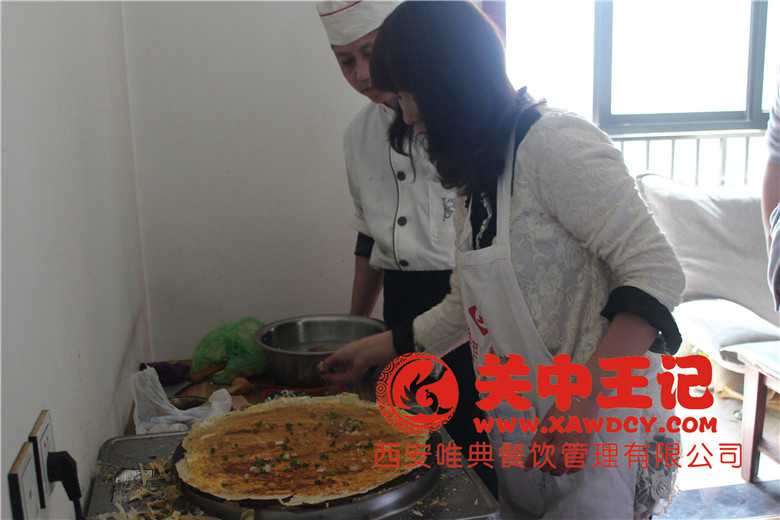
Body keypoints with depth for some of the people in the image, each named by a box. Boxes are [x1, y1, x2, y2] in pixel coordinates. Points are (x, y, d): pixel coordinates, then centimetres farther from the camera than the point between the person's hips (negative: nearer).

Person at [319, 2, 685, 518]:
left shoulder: (555, 142, -18)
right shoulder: (476, 176, 9)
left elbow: (656, 271, -22)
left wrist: (580, 405, -27)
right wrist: (378, 347, 18)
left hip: (600, 422, -8)